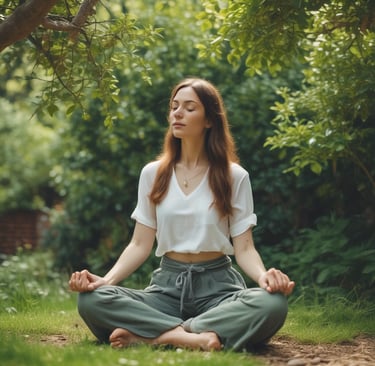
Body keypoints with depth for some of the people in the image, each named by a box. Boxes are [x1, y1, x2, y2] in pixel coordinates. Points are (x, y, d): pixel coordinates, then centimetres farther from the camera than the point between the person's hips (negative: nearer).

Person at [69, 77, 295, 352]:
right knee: (92, 300, -26)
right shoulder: (153, 174, 9)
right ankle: (193, 337, -32)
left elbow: (244, 248, -2)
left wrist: (264, 276, -25)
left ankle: (150, 336, -32)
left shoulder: (234, 176, 3)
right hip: (168, 285, 1)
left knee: (272, 304, -36)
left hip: (217, 285, -1)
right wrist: (106, 279, -14)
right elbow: (140, 245, 5)